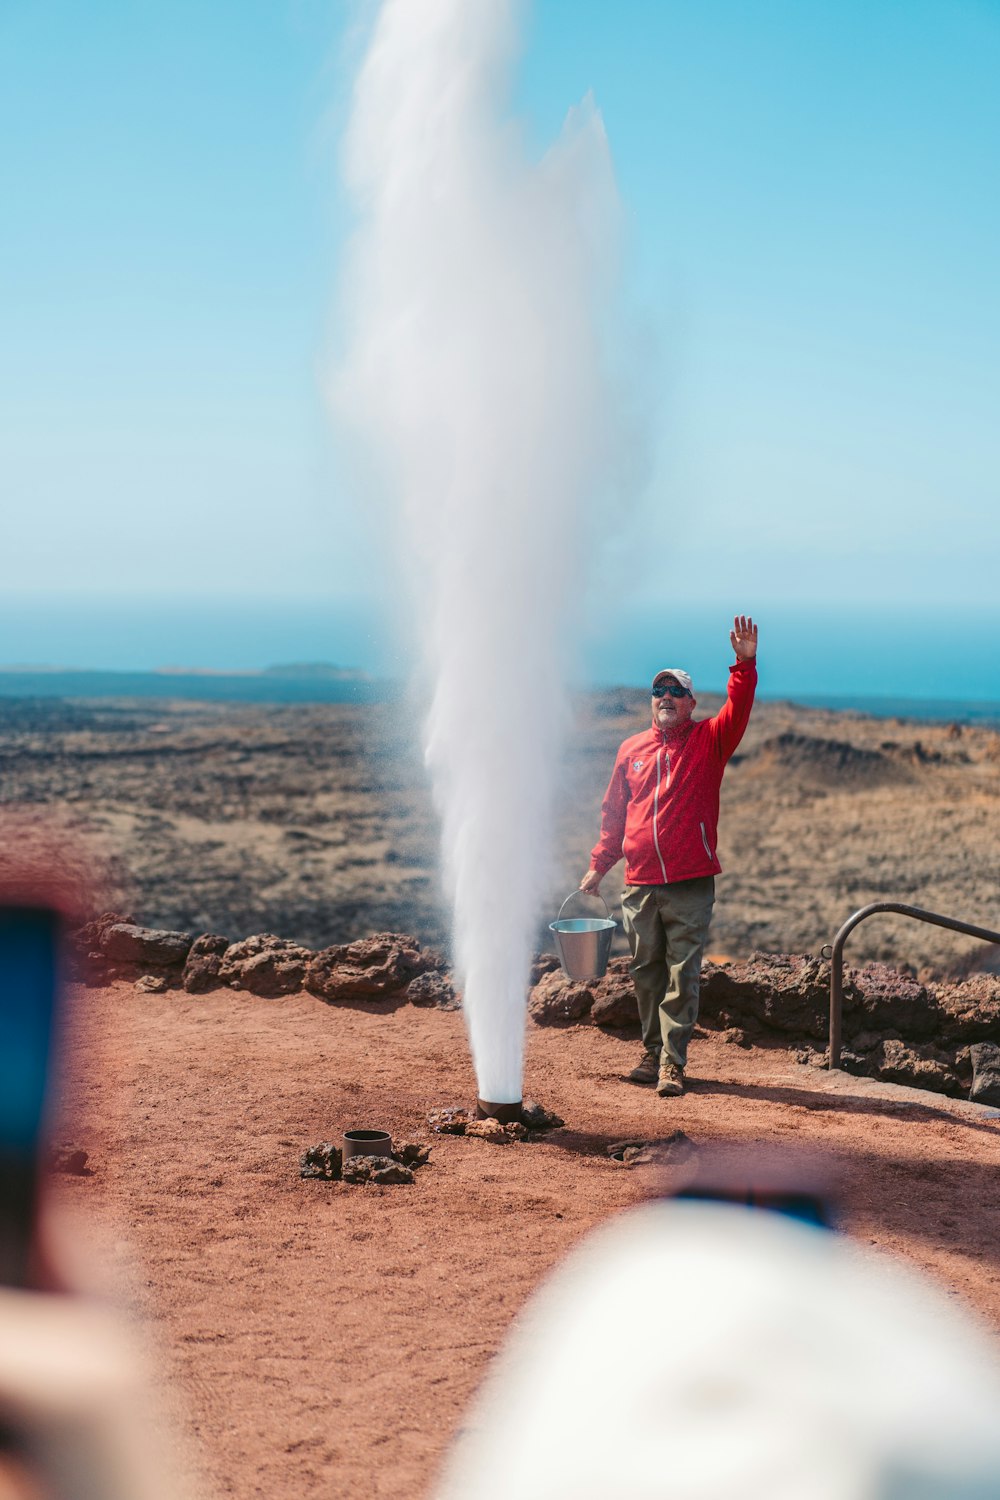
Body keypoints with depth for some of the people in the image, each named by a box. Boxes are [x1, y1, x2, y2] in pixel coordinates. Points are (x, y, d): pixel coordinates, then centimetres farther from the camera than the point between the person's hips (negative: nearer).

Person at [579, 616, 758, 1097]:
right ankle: (653, 1053, 21)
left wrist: (744, 664, -29)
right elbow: (613, 813, 17)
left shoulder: (708, 742, 4)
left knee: (682, 975, -5)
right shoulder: (631, 750, 12)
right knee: (646, 973, 9)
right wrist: (598, 866, 13)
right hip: (639, 885, 3)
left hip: (690, 885, -3)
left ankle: (672, 1063, -2)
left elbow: (738, 710, -15)